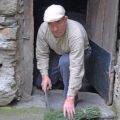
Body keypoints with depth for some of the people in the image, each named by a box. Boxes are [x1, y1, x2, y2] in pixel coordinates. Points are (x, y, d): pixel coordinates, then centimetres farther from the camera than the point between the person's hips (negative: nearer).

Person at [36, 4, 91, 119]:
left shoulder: (76, 34, -42)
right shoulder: (43, 29, -28)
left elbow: (76, 67, -45)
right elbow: (42, 54, -14)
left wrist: (70, 98, -47)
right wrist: (45, 75, -24)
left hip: (79, 54, -4)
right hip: (57, 54, 5)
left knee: (65, 61, -38)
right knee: (41, 84, 1)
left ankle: (71, 97, -18)